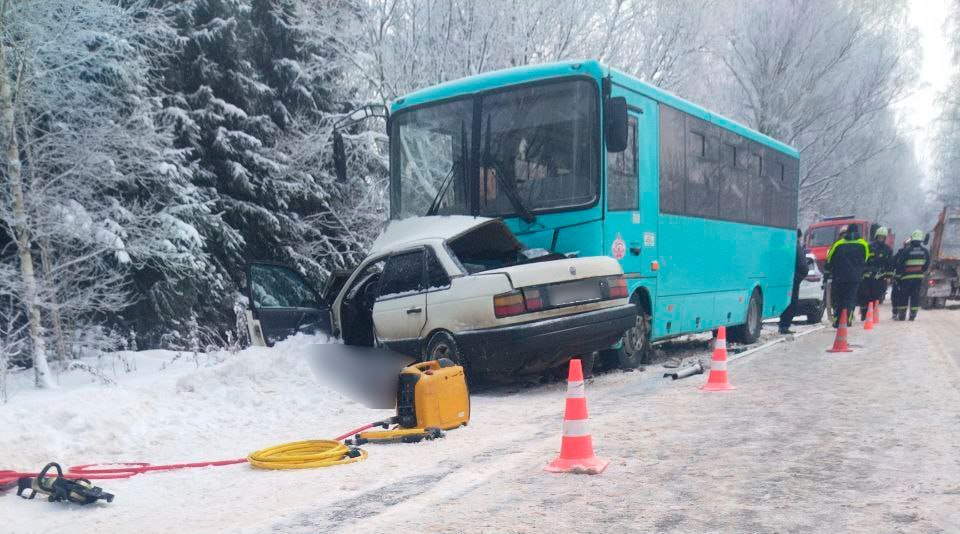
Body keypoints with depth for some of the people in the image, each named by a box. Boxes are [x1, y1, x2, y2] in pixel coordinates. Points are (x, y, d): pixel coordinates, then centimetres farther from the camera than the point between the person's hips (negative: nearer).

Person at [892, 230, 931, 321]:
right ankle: (913, 315, 4)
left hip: (907, 277, -3)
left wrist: (897, 275, 4)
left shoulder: (906, 251, -10)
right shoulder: (925, 251, 2)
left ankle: (902, 315, 4)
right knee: (915, 295, 6)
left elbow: (899, 264, -7)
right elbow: (927, 264, 10)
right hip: (919, 277, 3)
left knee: (903, 296, 4)